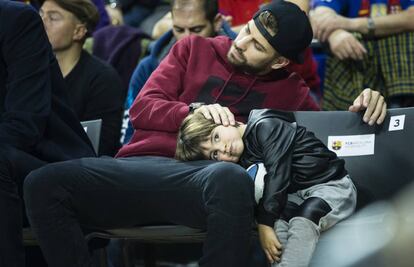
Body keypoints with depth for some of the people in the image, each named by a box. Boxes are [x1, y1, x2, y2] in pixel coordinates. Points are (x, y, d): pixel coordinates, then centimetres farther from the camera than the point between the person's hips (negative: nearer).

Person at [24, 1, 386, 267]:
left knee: (231, 180, -43)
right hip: (139, 166, 2)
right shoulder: (194, 50, 20)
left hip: (200, 177, -1)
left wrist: (362, 107, 3)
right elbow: (142, 108, 14)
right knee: (44, 183, -29)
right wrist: (195, 111, -4)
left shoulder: (291, 90, 22)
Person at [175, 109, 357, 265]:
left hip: (332, 186, -7)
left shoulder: (266, 127, -16)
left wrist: (265, 223, -30)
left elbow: (277, 173, -25)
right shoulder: (242, 160, 6)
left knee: (304, 218, -36)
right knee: (276, 222, -24)